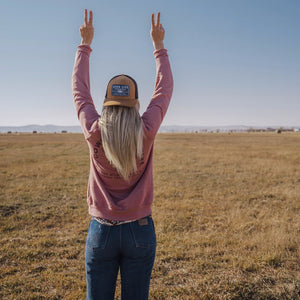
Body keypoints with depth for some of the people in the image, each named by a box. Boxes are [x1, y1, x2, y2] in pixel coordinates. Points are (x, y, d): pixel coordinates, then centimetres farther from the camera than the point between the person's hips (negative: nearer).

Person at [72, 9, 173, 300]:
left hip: (101, 231, 0)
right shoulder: (146, 132, -11)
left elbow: (80, 90, 5)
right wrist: (159, 45, 15)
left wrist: (85, 44, 16)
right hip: (140, 231, 0)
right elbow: (164, 89, 4)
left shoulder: (94, 133, -10)